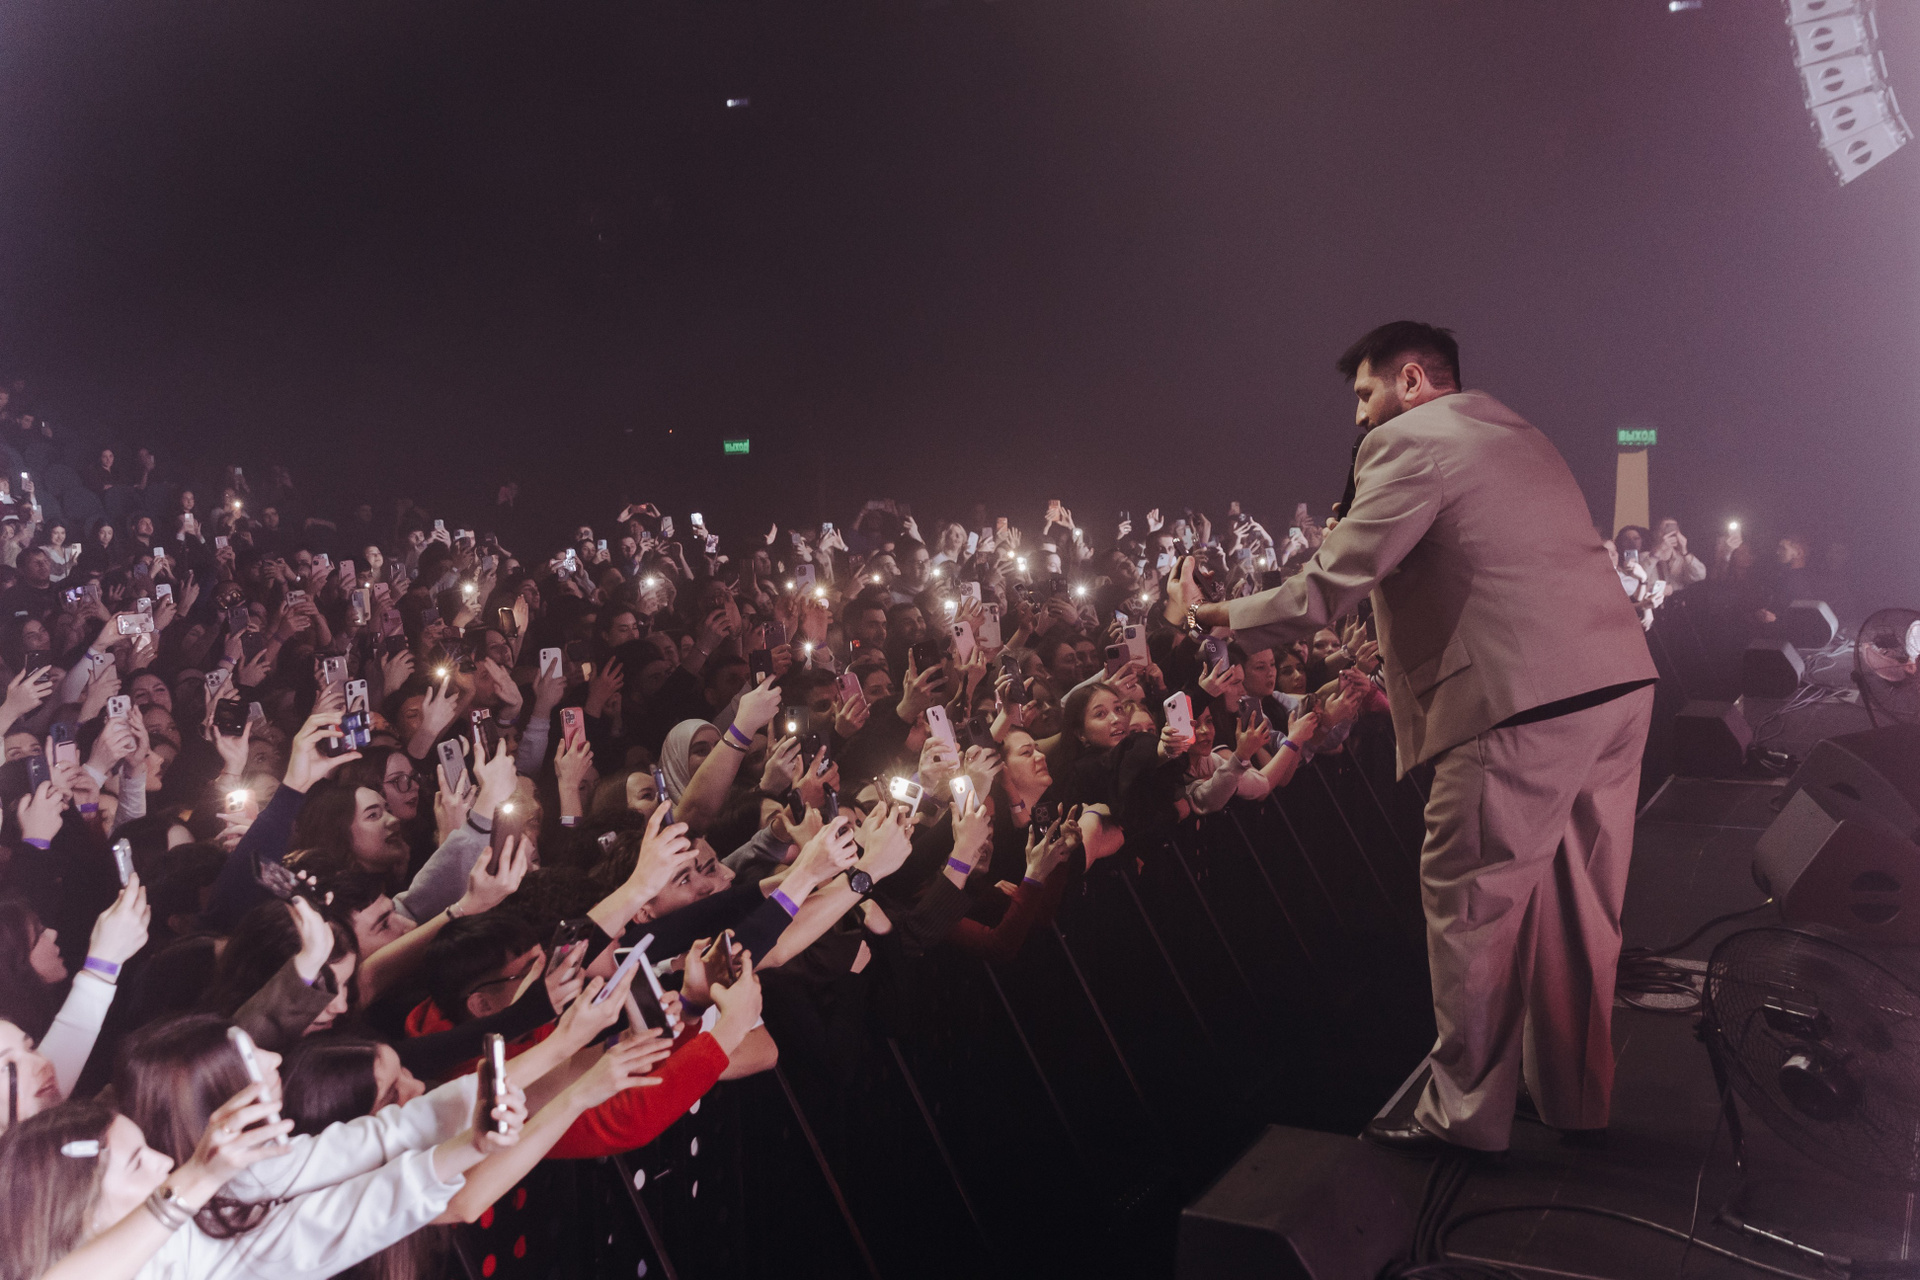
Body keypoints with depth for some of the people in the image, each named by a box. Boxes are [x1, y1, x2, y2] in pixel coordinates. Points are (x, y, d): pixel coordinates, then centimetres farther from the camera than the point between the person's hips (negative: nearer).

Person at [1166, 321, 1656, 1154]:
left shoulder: (1409, 440, -3)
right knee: (1575, 904, 17)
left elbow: (1328, 591, -7)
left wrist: (1211, 615, 4)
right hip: (1620, 682, 9)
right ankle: (1576, 1097, 30)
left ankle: (1464, 1115, 12)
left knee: (1468, 902, 2)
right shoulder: (1519, 436, 25)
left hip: (1527, 702, -9)